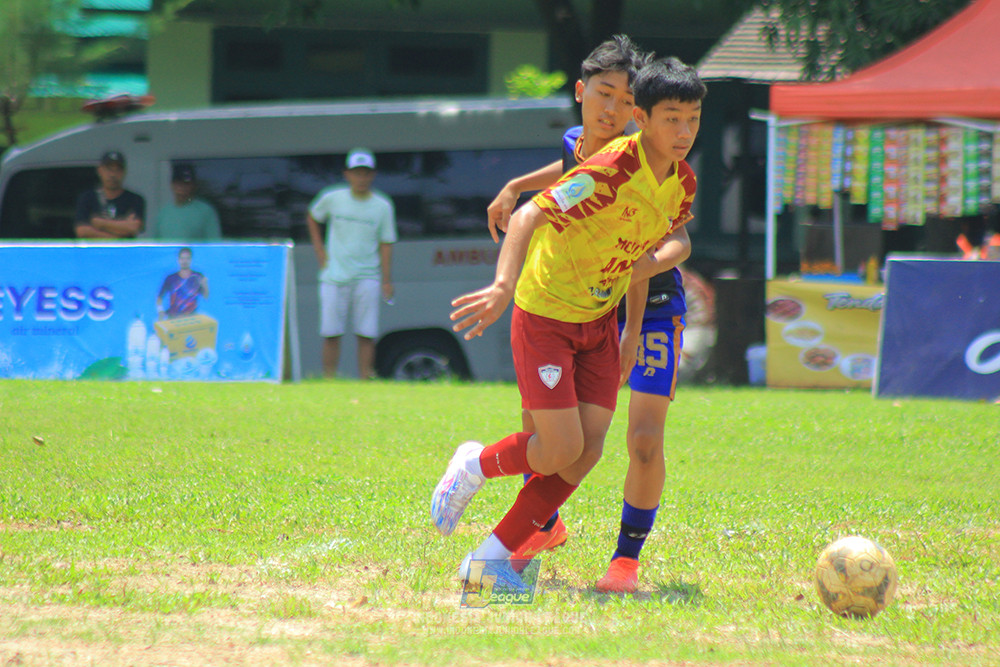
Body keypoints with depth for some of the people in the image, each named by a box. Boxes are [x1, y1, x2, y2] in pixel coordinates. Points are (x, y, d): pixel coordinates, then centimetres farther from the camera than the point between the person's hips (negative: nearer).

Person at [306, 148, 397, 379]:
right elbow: (312, 218, 22)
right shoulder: (332, 199, 4)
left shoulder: (383, 206, 3)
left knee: (366, 334, -5)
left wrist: (386, 281, -6)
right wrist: (319, 250, 10)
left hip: (367, 279, 0)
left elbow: (385, 244, 2)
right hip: (334, 277, 0)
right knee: (331, 334, -3)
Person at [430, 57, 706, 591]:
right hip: (544, 312, -7)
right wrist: (503, 286, -47)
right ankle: (474, 467, 18)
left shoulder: (682, 183, -1)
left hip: (599, 320, 7)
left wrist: (632, 332, 14)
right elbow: (529, 217, -32)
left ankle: (493, 557, 7)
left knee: (587, 452, -2)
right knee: (562, 449, -13)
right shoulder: (612, 170, -26)